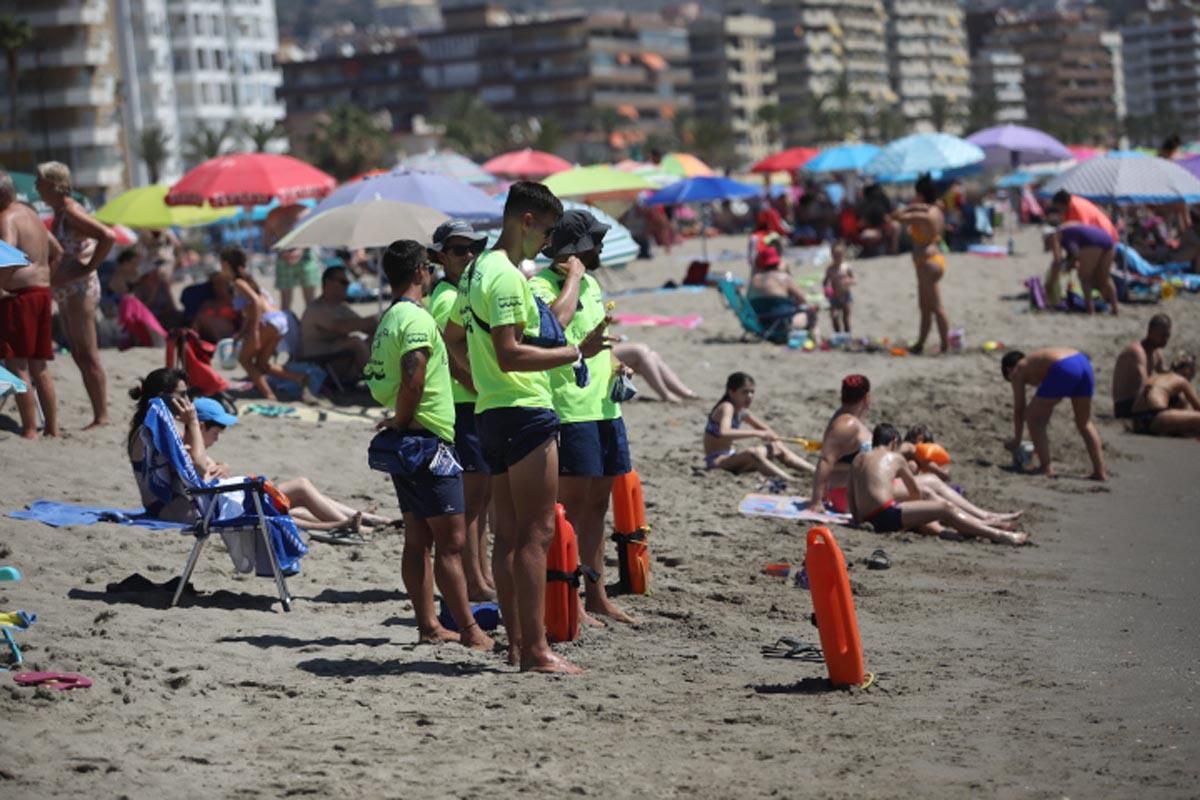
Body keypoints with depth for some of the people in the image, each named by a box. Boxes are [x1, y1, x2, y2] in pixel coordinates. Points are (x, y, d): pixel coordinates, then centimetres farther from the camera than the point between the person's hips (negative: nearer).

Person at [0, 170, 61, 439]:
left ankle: (30, 430, -9)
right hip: (42, 293, 9)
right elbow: (56, 252, 28)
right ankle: (52, 428, 16)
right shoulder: (31, 215, 19)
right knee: (39, 367, 14)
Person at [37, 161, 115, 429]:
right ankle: (99, 414, 15)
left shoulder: (71, 213, -15)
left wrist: (87, 268, -22)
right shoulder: (59, 215, 14)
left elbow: (108, 237, -26)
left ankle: (101, 416, -6)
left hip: (80, 290, -10)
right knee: (80, 356, 11)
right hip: (66, 293, 10)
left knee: (88, 355, -8)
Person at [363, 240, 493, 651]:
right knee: (450, 541, -8)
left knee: (418, 539, 11)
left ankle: (428, 625, 15)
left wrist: (398, 420, 14)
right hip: (427, 440, -10)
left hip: (406, 443, 10)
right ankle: (469, 631, -7)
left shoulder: (388, 319, 15)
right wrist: (403, 421, -14)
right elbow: (412, 379, -27)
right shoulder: (417, 319, -15)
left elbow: (377, 379, 21)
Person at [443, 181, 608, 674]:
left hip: (491, 411, 10)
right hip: (524, 411, -10)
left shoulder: (478, 271, 17)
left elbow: (454, 338, 29)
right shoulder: (507, 276, -15)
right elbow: (509, 354, -24)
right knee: (536, 532, -10)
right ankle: (535, 650, -11)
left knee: (508, 535, 11)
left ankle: (516, 643, 14)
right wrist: (577, 353, -23)